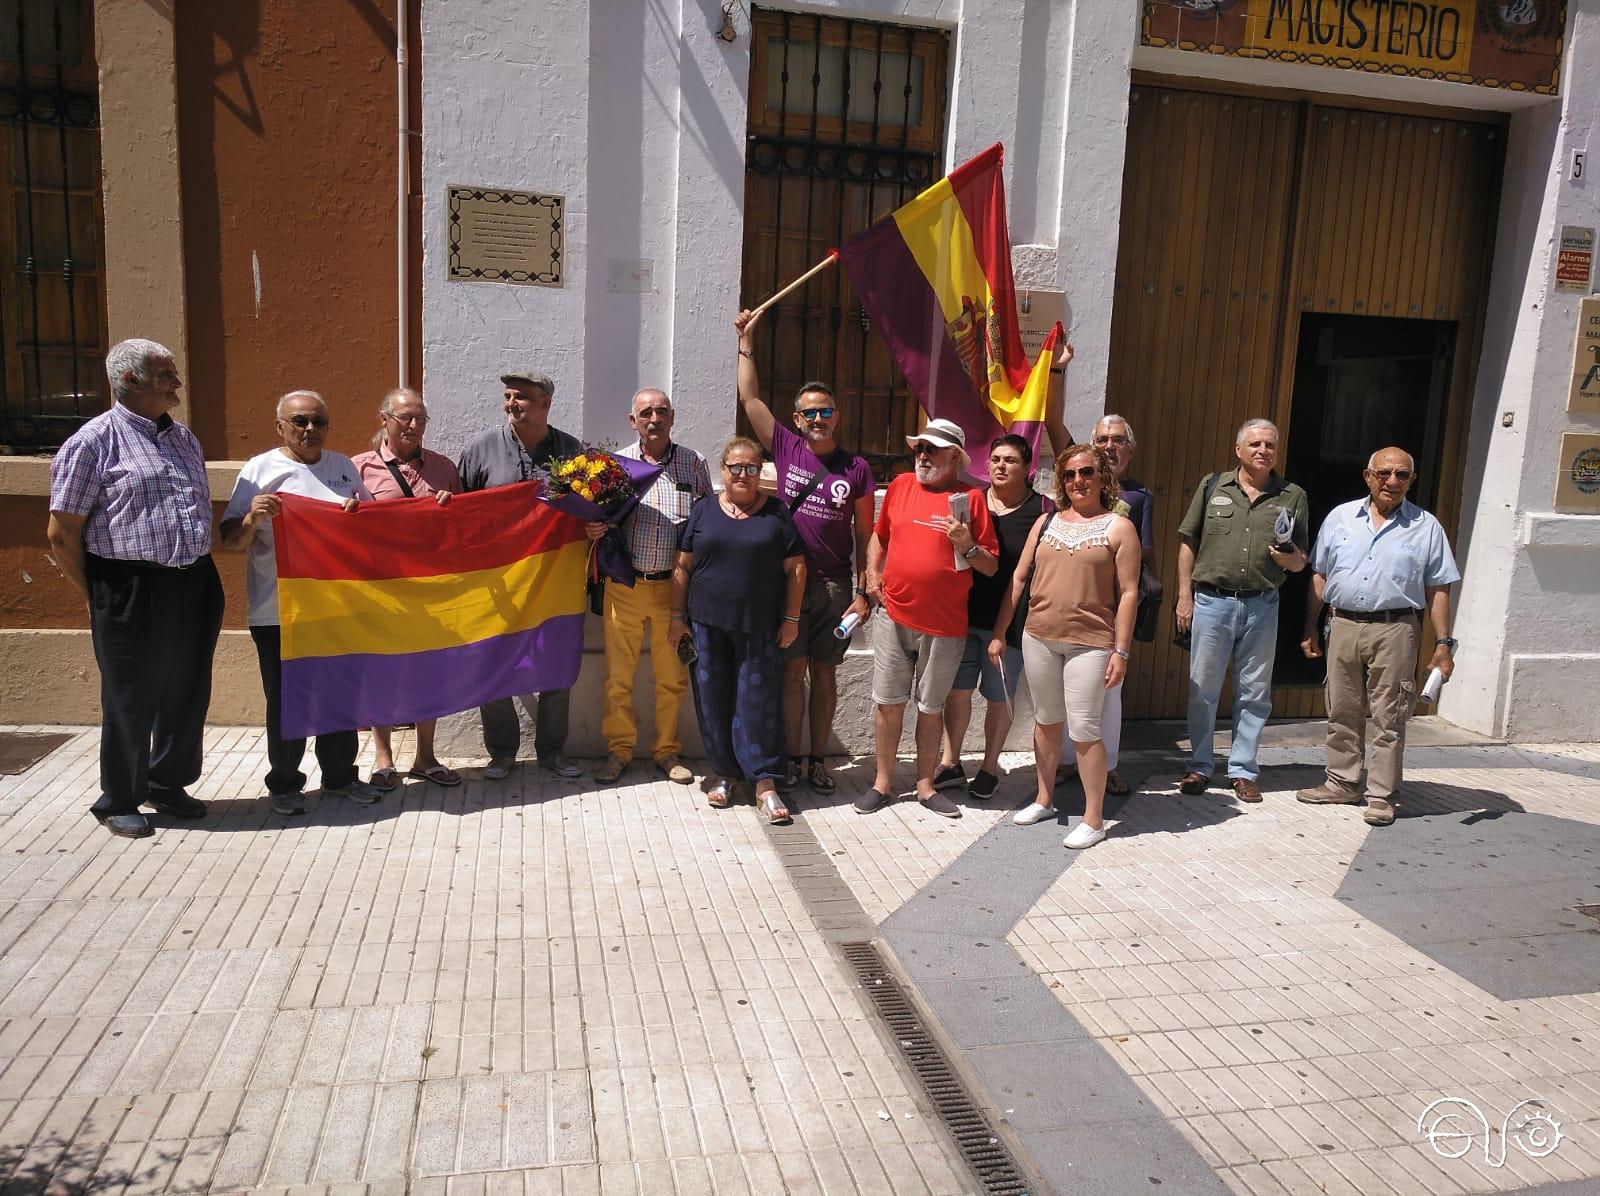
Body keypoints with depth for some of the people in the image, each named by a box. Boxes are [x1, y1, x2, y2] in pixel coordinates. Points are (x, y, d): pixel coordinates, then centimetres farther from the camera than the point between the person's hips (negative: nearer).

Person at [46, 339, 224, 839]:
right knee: (130, 700, 5)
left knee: (187, 693, 14)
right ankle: (119, 801, 22)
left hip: (194, 585, 6)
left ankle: (168, 784, 33)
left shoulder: (184, 438, 14)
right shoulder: (94, 442, -8)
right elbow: (62, 534, -7)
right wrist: (98, 594, -2)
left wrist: (198, 572, 15)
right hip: (131, 591, -6)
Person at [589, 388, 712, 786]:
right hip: (624, 585, 0)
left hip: (674, 586, 0)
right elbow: (598, 515, 11)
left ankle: (668, 750, 23)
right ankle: (619, 748, 22)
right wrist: (594, 530, -13)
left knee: (672, 675, 8)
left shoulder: (693, 463, 5)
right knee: (618, 675, 6)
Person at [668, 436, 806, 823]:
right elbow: (683, 566, 8)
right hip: (708, 624, 2)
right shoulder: (704, 510, 6)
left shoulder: (776, 513, 3)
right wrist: (677, 615, 5)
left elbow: (795, 569, 4)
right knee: (713, 700, 6)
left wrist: (791, 618, 0)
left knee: (759, 700, -1)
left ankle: (765, 783, 5)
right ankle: (722, 772, 21)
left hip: (760, 627, -1)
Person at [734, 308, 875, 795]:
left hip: (835, 585, 0)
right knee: (792, 671, 4)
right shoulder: (786, 448, 2)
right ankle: (791, 758, 15)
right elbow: (750, 398, 2)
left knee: (824, 673, 9)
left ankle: (818, 760, 20)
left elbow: (865, 535, 2)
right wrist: (746, 342, 2)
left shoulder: (857, 468, 0)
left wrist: (862, 591, -2)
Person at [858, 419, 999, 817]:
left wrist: (968, 546, -19)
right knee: (888, 703, 7)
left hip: (945, 625, -2)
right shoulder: (901, 486, 6)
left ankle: (925, 785, 24)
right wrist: (872, 575, 9)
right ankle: (883, 782, 20)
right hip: (893, 617, 2)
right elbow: (879, 536, 22)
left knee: (931, 707, 10)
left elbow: (991, 567, -1)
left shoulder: (971, 498, -3)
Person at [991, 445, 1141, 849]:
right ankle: (1044, 799, 31)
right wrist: (999, 633, 7)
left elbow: (1128, 593, -4)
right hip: (1038, 638, 4)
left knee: (1084, 730, -4)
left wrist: (1121, 651, -10)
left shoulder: (1119, 527, -1)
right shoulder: (1046, 522, 10)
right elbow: (1019, 578, 11)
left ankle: (1094, 818, 9)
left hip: (1090, 643, -4)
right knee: (1046, 720, 15)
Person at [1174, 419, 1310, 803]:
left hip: (1261, 606, 1)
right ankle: (1200, 767, 17)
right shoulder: (1212, 486, 4)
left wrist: (1290, 559, -14)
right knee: (1203, 689, 5)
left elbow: (1301, 561, 10)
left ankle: (1243, 771, 20)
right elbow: (1188, 543, 5)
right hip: (1212, 600, -1)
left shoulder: (1293, 497, 7)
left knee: (1254, 693, 8)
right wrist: (1185, 595, -1)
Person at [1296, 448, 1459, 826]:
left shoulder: (1426, 527, 4)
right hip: (1343, 627, 3)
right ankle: (1342, 784, 23)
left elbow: (1438, 591, 3)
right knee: (1341, 714, 11)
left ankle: (1381, 796, 9)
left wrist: (1443, 644, -3)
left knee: (1388, 719, 0)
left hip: (1394, 630, -2)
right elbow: (1319, 576, 11)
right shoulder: (1340, 517, 9)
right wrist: (1310, 628, 9)